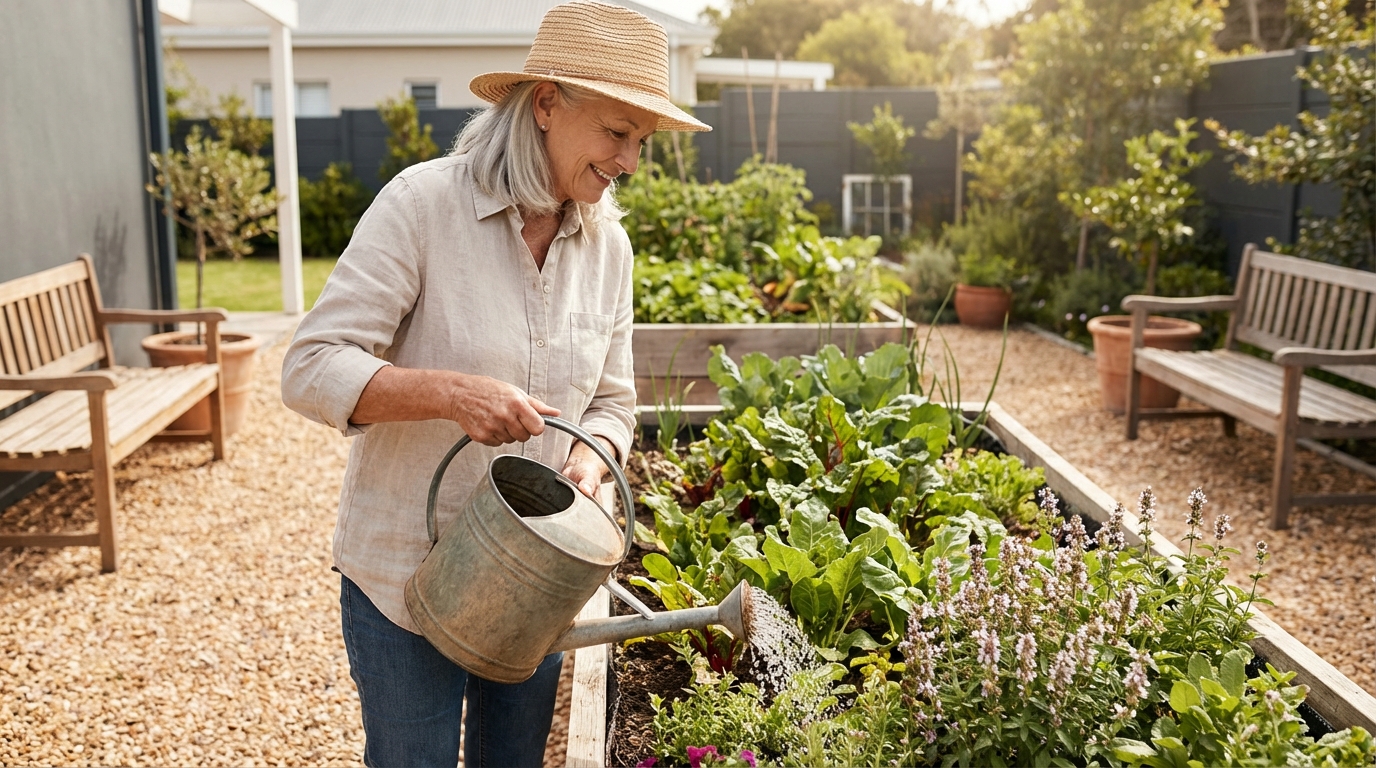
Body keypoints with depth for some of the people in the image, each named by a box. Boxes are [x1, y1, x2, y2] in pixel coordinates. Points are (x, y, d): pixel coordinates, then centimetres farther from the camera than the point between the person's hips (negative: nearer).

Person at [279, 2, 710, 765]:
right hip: (406, 578, -4)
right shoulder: (423, 203, -17)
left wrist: (585, 466, -14)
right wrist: (451, 392, -33)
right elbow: (310, 370, -19)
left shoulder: (607, 244, 0)